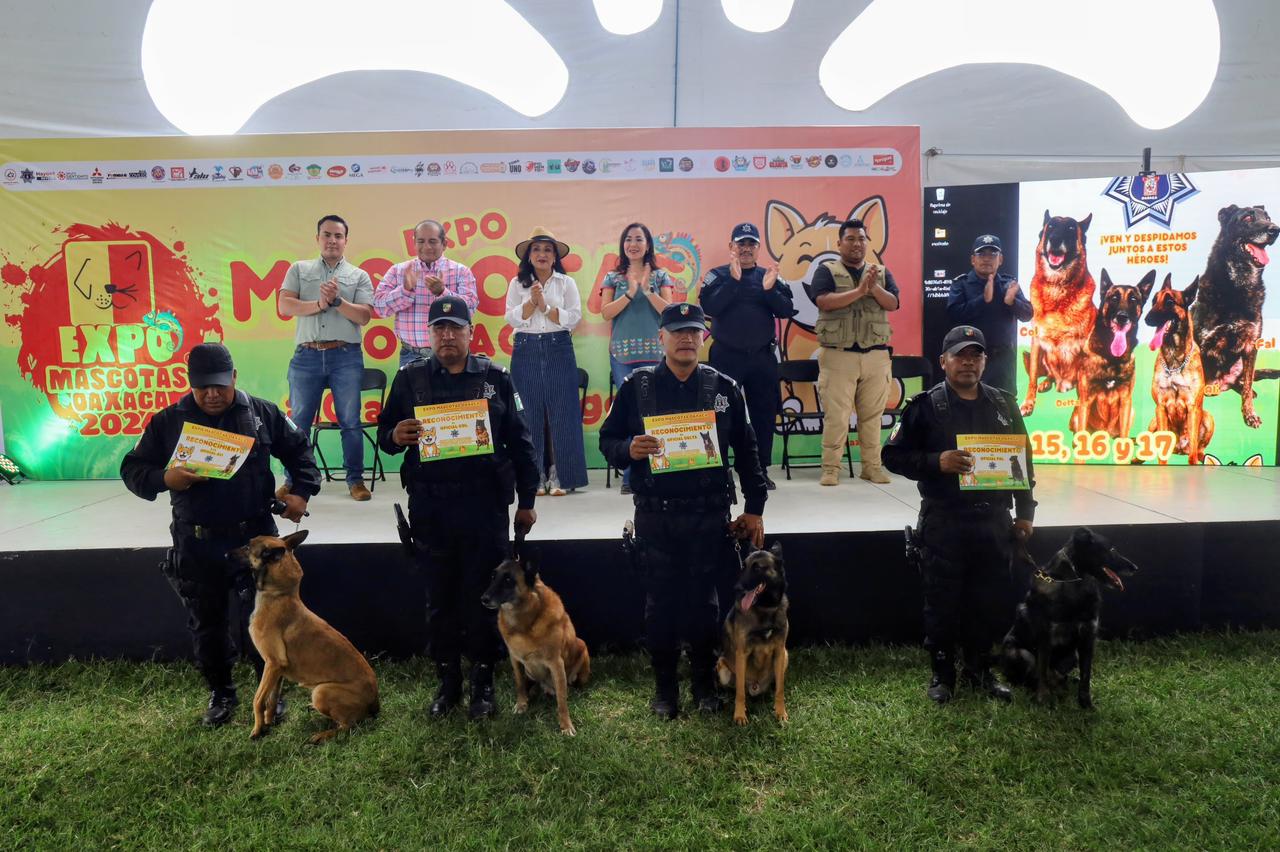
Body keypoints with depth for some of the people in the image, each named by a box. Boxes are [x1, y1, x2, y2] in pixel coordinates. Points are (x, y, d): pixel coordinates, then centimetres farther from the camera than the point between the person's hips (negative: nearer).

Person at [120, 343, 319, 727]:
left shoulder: (261, 413, 1)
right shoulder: (167, 422, 1)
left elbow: (299, 449, 10)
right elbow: (132, 469, 4)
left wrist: (301, 490, -3)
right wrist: (165, 479, -17)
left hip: (254, 537, -1)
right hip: (196, 543, 2)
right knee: (207, 623, 14)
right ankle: (220, 692, 33)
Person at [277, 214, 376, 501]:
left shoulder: (359, 276, 11)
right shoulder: (299, 270, 13)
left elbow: (364, 316, -1)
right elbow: (285, 307, 1)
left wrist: (337, 300, -14)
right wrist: (320, 304, -11)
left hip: (346, 356, -1)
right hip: (306, 355, 1)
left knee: (350, 421, 2)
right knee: (299, 421, 5)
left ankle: (355, 479, 11)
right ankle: (293, 479, 15)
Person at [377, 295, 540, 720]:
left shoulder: (496, 378, 3)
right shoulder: (410, 378, 6)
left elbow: (520, 443, 5)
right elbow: (384, 433, 9)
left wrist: (526, 501, 3)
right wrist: (396, 437, -15)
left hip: (485, 505, -1)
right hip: (430, 507, 1)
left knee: (483, 597, 6)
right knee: (439, 598, 10)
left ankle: (483, 681, 21)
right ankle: (447, 680, 25)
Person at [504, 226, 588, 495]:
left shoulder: (566, 283, 8)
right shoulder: (517, 284, 10)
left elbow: (573, 317, -2)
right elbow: (512, 319, 1)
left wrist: (545, 306, -11)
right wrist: (532, 301, -11)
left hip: (559, 351, -1)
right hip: (526, 351, 1)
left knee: (562, 412, -3)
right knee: (529, 414, 0)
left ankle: (559, 476, 3)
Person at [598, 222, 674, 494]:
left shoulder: (660, 276, 10)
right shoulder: (613, 278, 12)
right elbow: (605, 312, -1)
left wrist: (647, 290, -14)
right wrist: (630, 293, -12)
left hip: (654, 353, 0)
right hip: (622, 353, 1)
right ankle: (630, 476, 4)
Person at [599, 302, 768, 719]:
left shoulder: (724, 387, 3)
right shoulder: (636, 386, 0)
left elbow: (746, 449, 7)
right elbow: (607, 440, 2)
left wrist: (754, 507, 5)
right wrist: (629, 450, -22)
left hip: (709, 514, 1)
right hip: (655, 515, 0)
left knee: (704, 599, 10)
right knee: (660, 601, 8)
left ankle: (705, 683, 28)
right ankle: (664, 685, 24)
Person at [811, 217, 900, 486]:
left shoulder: (881, 272, 14)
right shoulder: (827, 271, 4)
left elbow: (892, 304, 1)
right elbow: (824, 301, -13)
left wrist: (873, 288, -16)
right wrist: (859, 290, -17)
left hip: (876, 355, 3)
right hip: (838, 354, -3)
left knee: (872, 414, 7)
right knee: (835, 414, -5)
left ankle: (872, 466, 16)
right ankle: (831, 468, 1)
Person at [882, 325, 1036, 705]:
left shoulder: (1003, 403, 10)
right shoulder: (926, 405, -4)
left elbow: (1023, 459, 15)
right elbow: (894, 455, -6)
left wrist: (1024, 512, 11)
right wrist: (937, 462, -21)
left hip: (993, 519, 4)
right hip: (944, 522, -4)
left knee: (992, 599, 11)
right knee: (943, 600, 4)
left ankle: (980, 668, 29)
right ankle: (942, 672, 21)